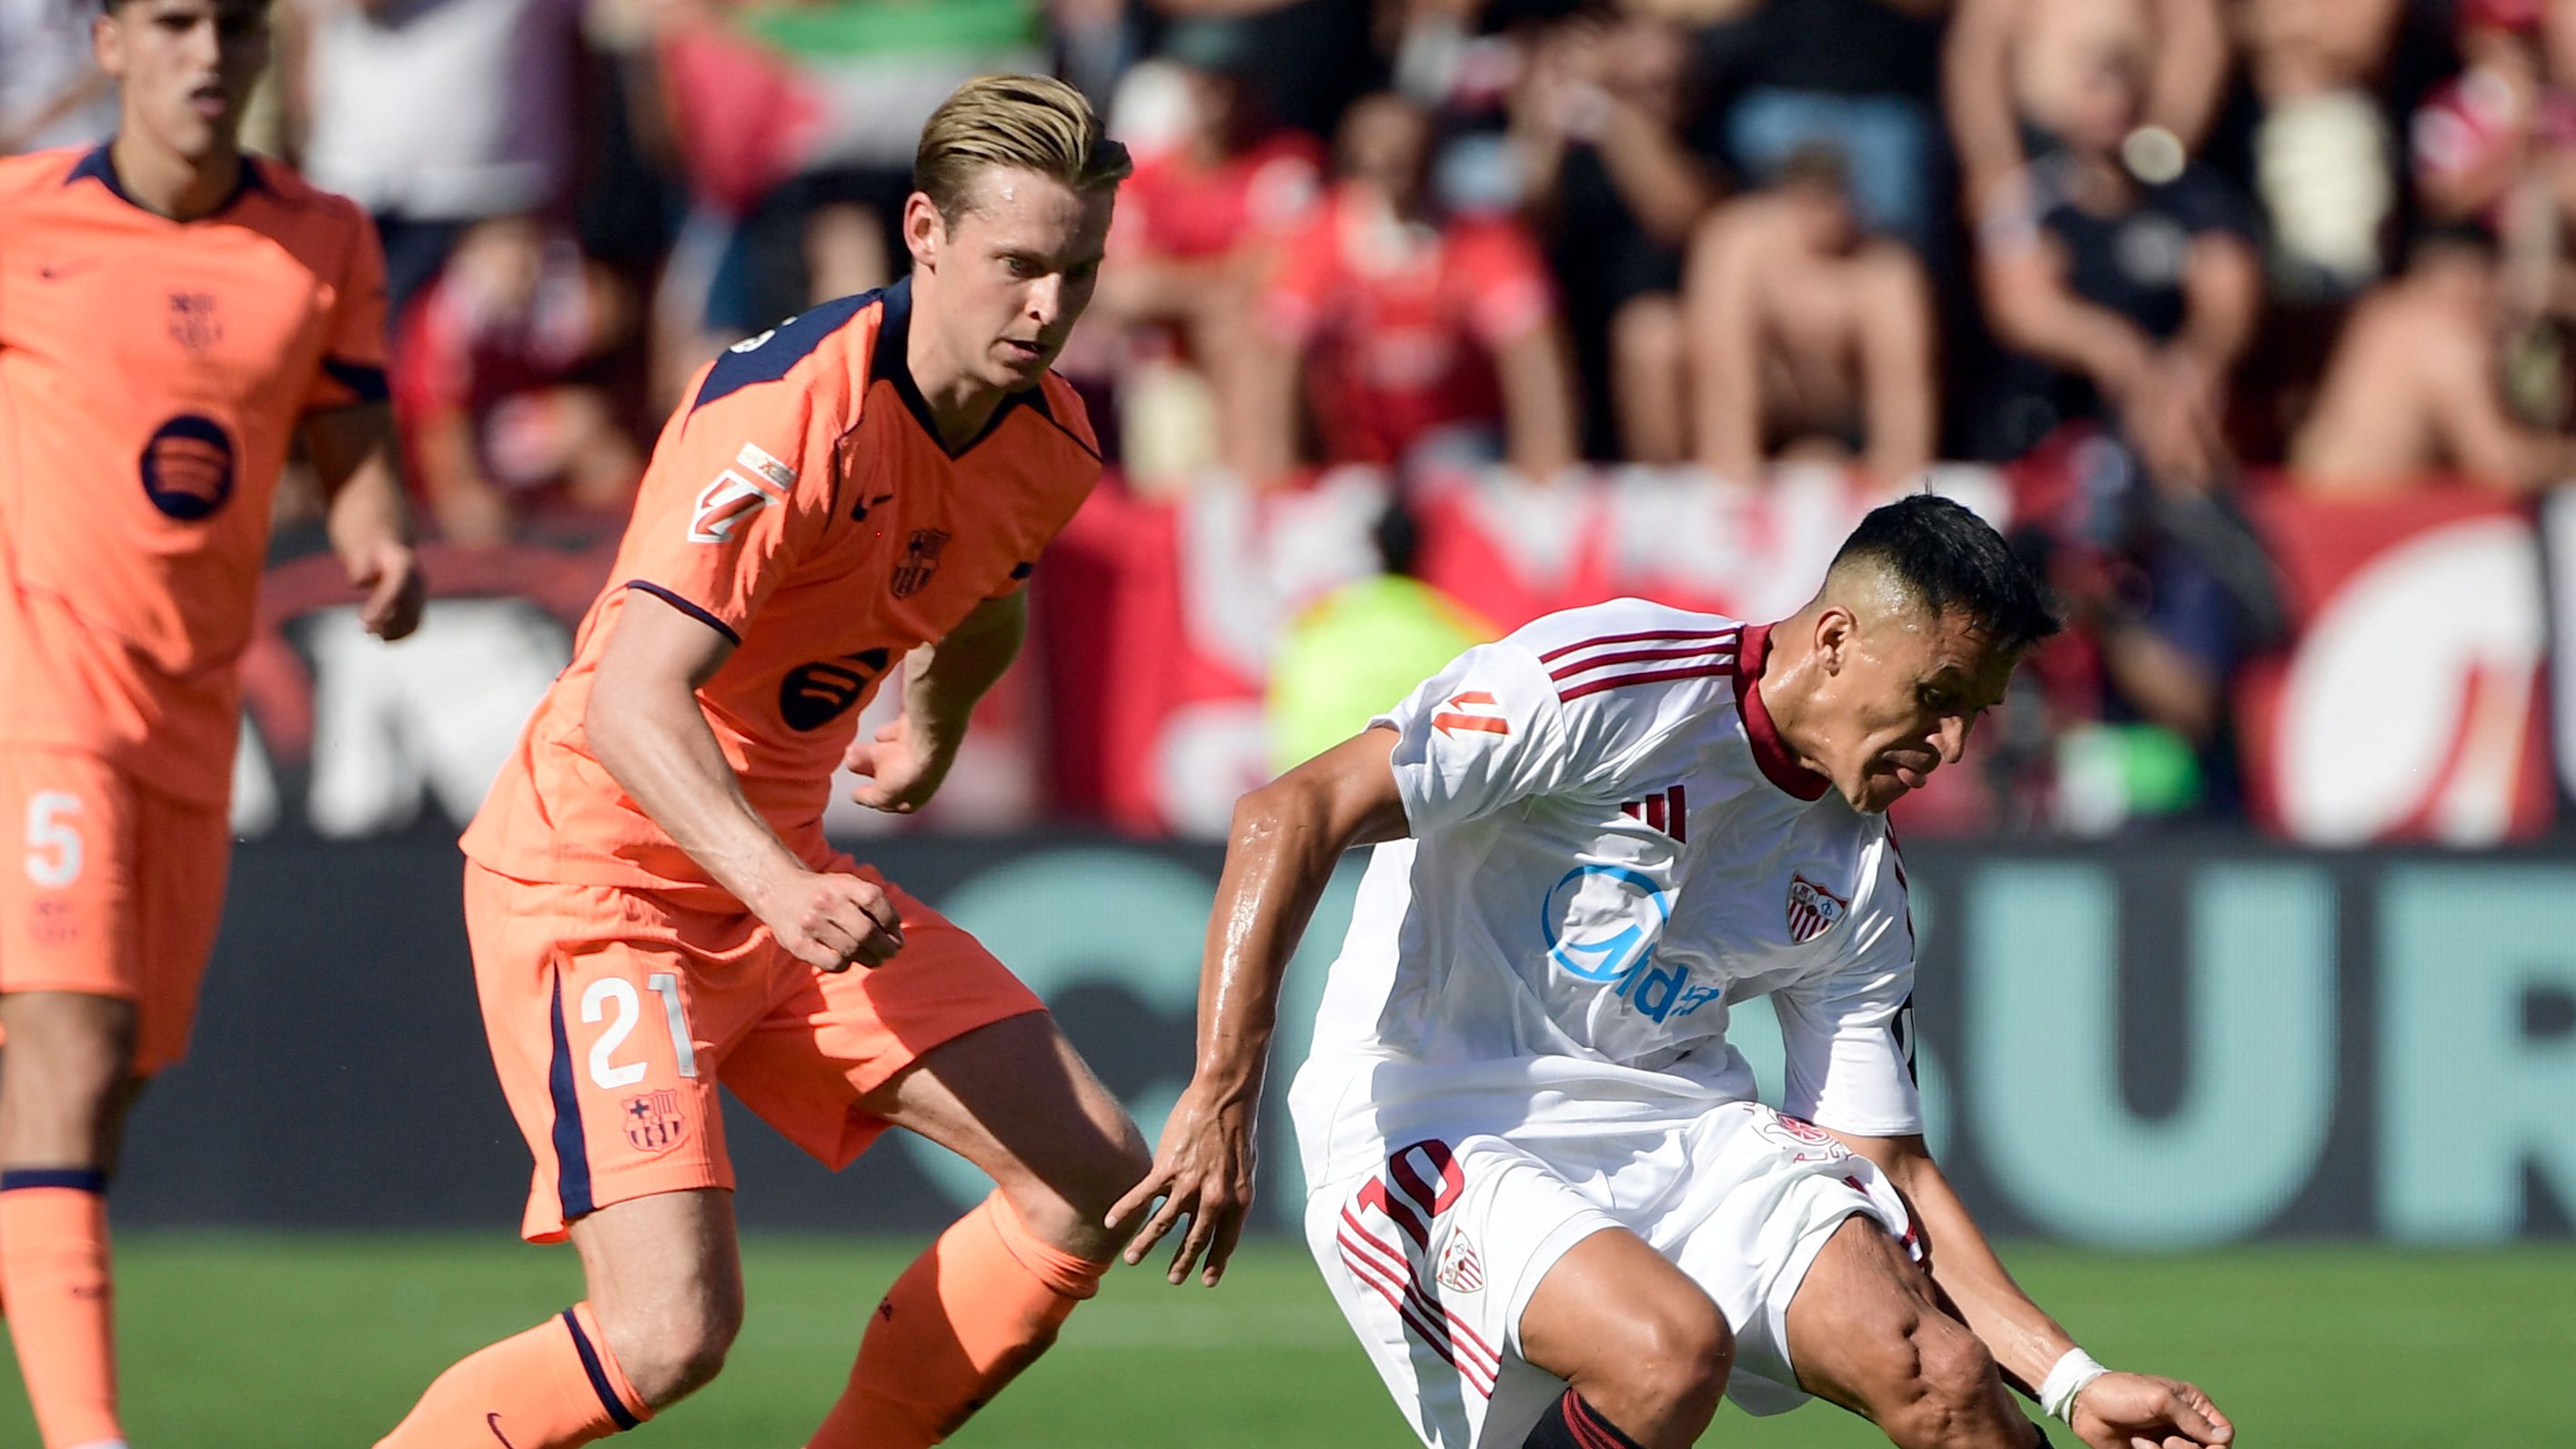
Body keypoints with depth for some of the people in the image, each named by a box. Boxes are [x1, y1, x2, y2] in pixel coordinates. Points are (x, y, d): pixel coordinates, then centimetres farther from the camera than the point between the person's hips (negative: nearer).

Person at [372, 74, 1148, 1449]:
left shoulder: (1050, 441, 0)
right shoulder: (792, 415, -26)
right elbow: (631, 700, -36)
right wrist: (777, 886, -50)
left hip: (788, 882, 9)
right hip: (593, 871, -8)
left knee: (1095, 1182, -1)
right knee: (673, 1328, -23)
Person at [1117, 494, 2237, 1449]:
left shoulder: (1858, 878, 8)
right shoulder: (1604, 683, -15)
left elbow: (1889, 1168, 14)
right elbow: (1292, 814, -20)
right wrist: (1222, 1097, -29)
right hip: (1430, 1131, -6)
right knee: (1671, 1347, -34)